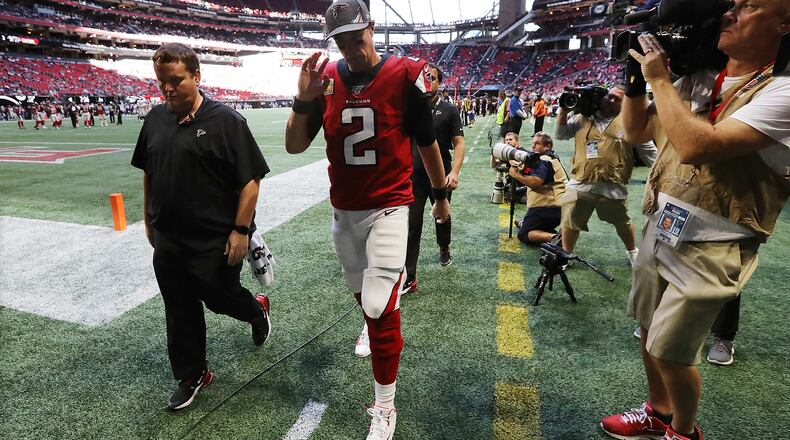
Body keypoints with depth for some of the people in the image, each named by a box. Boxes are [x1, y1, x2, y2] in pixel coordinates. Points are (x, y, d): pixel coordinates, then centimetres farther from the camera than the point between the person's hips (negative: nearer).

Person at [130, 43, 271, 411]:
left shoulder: (224, 120, -13)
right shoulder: (156, 118, 6)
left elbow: (250, 181, -14)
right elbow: (148, 174, 16)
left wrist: (240, 231, -17)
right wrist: (149, 221, 17)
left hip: (215, 242, -6)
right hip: (167, 242, 6)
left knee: (220, 298, 10)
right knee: (180, 313, 14)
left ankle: (257, 309, 44)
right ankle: (191, 377, 32)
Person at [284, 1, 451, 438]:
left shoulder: (405, 75, -9)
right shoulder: (325, 78, 0)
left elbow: (426, 142, 1)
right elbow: (294, 146, -2)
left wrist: (441, 194, 11)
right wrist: (304, 100, -19)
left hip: (388, 208, -4)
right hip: (343, 210, 4)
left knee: (381, 306, -8)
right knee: (360, 292, 22)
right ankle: (374, 327, 58)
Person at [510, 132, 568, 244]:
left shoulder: (543, 160, -12)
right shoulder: (552, 158, 21)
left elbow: (535, 182, -27)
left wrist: (516, 175, -16)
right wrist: (522, 169, 1)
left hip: (547, 206, -10)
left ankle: (554, 237, -25)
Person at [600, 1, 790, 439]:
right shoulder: (696, 82, 7)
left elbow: (696, 147, -29)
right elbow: (635, 131, 15)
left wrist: (659, 78, -19)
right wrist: (635, 77, 1)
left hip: (709, 250, -7)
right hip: (659, 233, 7)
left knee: (670, 352, 2)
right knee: (650, 333, 19)